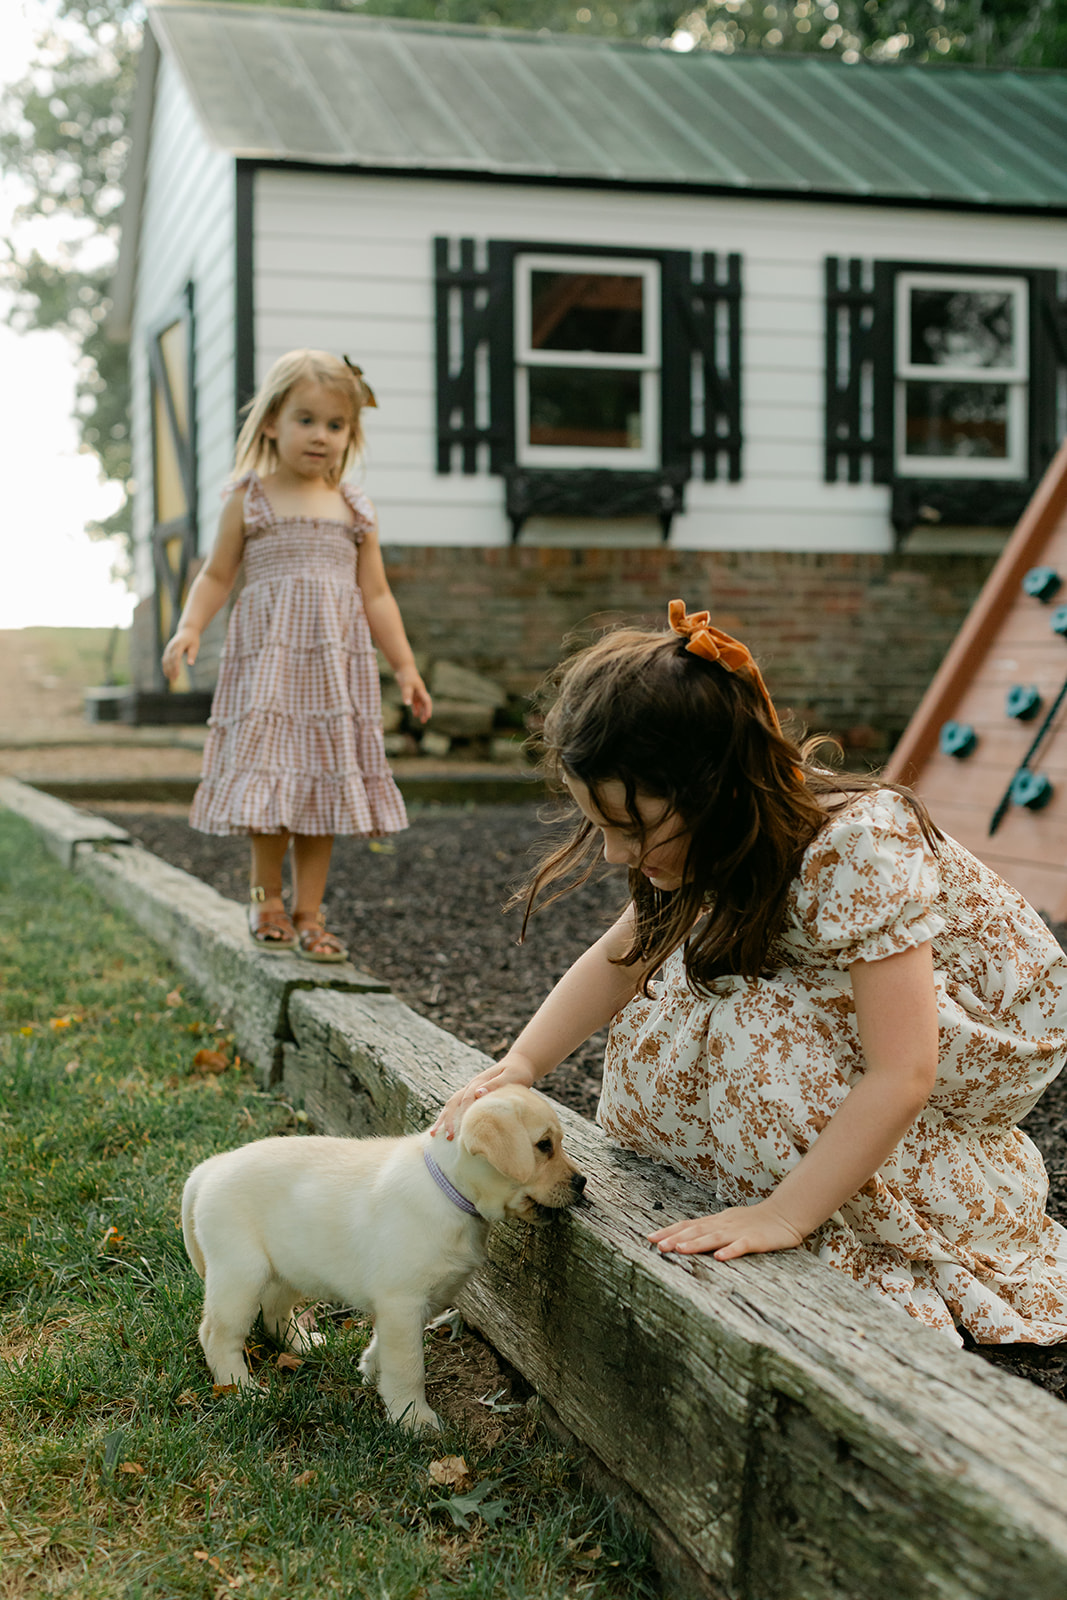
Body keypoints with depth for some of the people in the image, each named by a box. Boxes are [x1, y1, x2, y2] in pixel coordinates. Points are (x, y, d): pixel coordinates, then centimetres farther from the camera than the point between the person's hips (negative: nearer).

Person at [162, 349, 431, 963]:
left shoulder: (355, 510, 9)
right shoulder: (249, 499, 4)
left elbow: (376, 594, 12)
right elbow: (217, 575, 9)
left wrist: (406, 665, 7)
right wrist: (189, 629, -7)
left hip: (335, 662, 2)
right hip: (268, 658, -2)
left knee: (324, 780, 2)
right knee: (270, 774, -6)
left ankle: (309, 912, 10)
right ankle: (268, 895, 15)